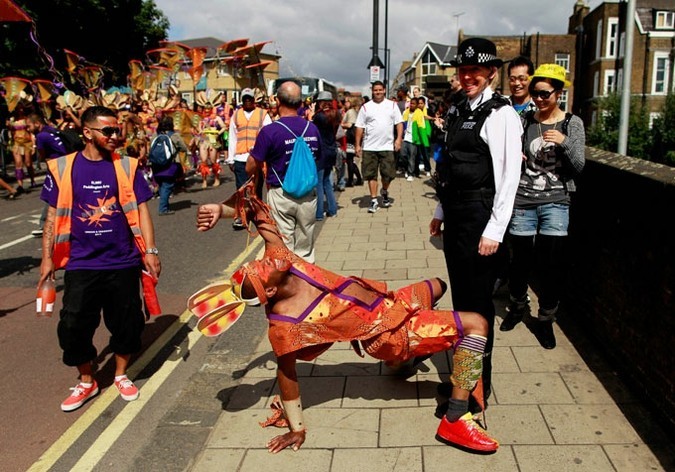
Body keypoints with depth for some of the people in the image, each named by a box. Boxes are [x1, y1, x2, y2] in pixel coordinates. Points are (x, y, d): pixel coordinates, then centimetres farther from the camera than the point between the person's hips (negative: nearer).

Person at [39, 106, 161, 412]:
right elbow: (53, 216, 4)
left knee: (126, 322, 9)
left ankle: (121, 375, 33)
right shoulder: (62, 168, -1)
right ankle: (86, 382, 27)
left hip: (123, 263, 0)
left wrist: (150, 251, -6)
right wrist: (47, 258, 2)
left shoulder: (127, 166, -1)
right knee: (74, 326, 4)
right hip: (80, 264, 0)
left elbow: (141, 211, 0)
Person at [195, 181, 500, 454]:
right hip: (385, 333, -8)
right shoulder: (283, 325, -31)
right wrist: (297, 429, -9)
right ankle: (455, 421, -7)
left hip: (387, 302, 8)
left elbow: (260, 216, -9)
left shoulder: (278, 259, -18)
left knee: (436, 286, 34)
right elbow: (286, 373, -19)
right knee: (475, 324, -13)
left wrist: (221, 209, -27)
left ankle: (414, 350, 55)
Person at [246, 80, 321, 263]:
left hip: (281, 194, -4)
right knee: (305, 251, 15)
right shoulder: (312, 128, 0)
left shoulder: (269, 131, -14)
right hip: (308, 194, 4)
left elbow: (250, 169, -10)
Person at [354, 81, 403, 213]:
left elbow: (399, 123, 4)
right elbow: (359, 127, 5)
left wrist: (399, 139, -9)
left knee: (388, 174, 3)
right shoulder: (366, 107, 5)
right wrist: (357, 145, 0)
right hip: (369, 147, 0)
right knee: (371, 174, 1)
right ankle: (374, 201, 9)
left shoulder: (392, 105, 7)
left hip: (387, 146, 0)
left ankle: (384, 192, 32)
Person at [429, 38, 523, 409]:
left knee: (477, 302, 0)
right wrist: (441, 212, 17)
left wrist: (494, 230, -20)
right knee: (460, 297, 17)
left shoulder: (501, 114, -11)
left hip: (479, 219, -9)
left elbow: (508, 177, -16)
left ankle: (479, 385, 16)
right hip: (455, 217, 9)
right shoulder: (463, 113, 15)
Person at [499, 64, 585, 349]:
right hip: (523, 200, 1)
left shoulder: (572, 123, 1)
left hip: (555, 202, -1)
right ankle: (518, 307, 32)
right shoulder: (524, 120, 4)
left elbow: (578, 166, -3)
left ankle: (546, 320, 18)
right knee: (521, 260, 7)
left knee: (551, 264, 1)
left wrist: (565, 142, -19)